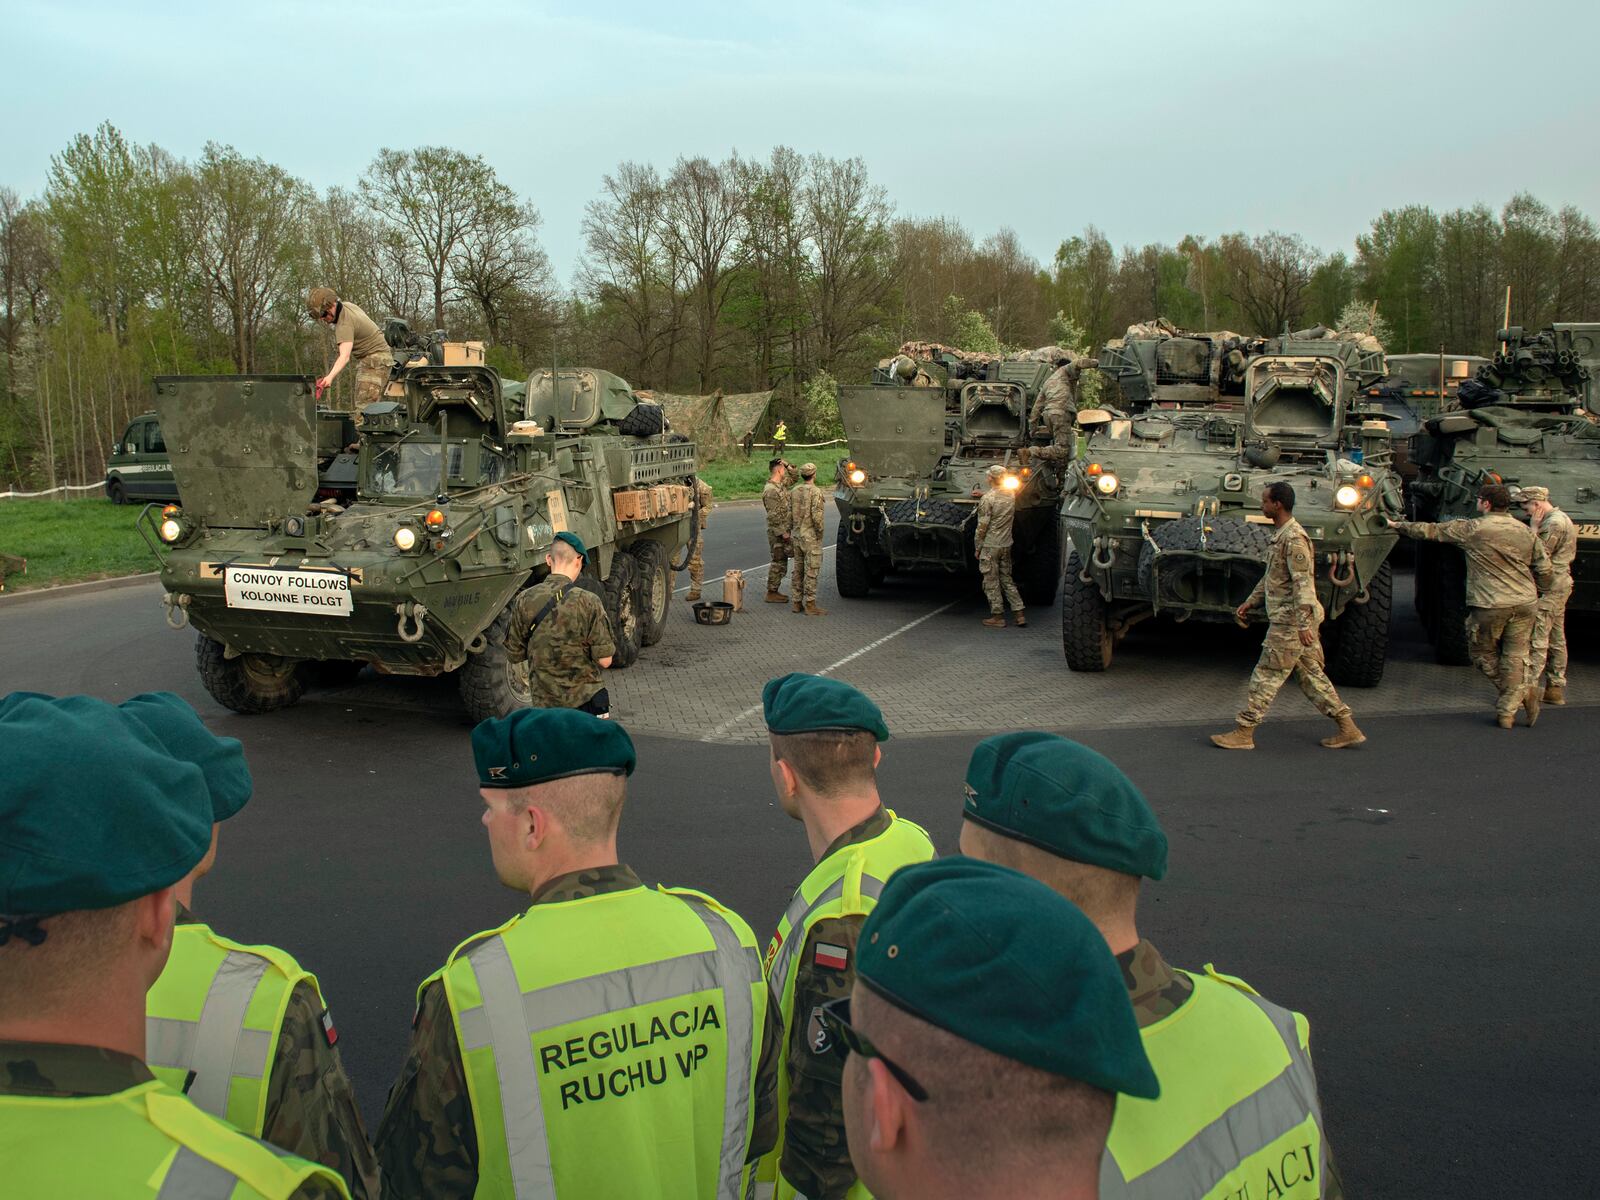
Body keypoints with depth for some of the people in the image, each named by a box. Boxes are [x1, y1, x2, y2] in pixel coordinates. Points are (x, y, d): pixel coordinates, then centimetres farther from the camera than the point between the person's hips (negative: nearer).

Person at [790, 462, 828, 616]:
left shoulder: (794, 492, 7)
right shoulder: (816, 491, -14)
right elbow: (817, 515, -20)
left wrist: (796, 528, 15)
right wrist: (820, 532, -9)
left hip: (797, 536, 7)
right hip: (811, 537, -7)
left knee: (798, 570, 13)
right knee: (811, 571, -4)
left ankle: (797, 603, 18)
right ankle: (810, 605, -4)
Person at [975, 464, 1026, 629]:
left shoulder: (987, 499, -16)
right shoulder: (1011, 496, 3)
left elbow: (982, 526, -14)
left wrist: (978, 547, -5)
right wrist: (984, 494, 29)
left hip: (990, 546, -6)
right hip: (1006, 544, 6)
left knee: (991, 582, 3)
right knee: (1006, 579, 15)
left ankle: (998, 616, 7)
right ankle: (1020, 614, 11)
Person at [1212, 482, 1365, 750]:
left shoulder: (1294, 539, -18)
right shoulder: (1282, 535, 14)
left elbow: (1303, 583, -23)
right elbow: (1271, 577, 25)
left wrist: (1303, 624, -26)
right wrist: (1249, 602, 27)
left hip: (1290, 622, -10)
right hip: (1287, 619, 10)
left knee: (1266, 676, -4)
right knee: (1312, 675, 13)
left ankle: (1243, 732, 2)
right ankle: (1348, 728, 17)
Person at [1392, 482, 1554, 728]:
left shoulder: (1471, 529, -6)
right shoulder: (1527, 532, 6)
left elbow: (1431, 531, 4)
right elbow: (1546, 572, 7)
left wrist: (1398, 525, 17)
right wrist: (1535, 594, 24)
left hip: (1489, 606, -4)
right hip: (1525, 606, 4)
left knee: (1483, 655, 15)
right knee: (1515, 657, 9)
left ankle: (1518, 694, 7)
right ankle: (1507, 711, 4)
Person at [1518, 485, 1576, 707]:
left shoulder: (1554, 523, -16)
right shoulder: (1561, 519, 17)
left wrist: (1534, 528, -13)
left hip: (1549, 586, -11)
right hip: (1560, 583, 11)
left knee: (1537, 639, -13)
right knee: (1556, 639, 14)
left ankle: (1528, 690, -17)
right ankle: (1556, 688, 20)